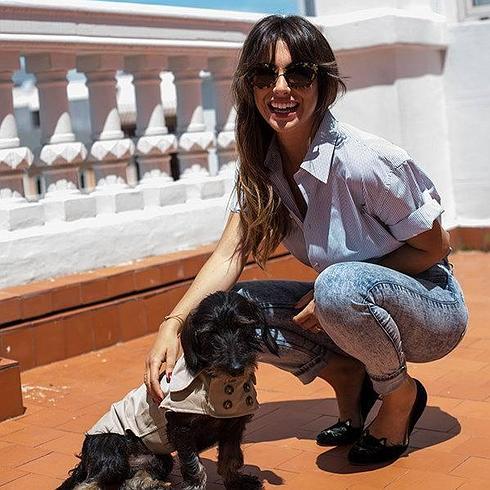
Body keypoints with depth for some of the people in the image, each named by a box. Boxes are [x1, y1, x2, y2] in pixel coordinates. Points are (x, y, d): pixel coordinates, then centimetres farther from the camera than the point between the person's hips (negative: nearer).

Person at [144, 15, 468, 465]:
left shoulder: (363, 161, -26)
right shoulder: (262, 167, -6)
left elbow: (435, 247, -16)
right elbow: (230, 255, -12)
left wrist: (329, 292, -22)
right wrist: (173, 324, -29)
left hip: (431, 310, -5)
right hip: (346, 309, 6)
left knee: (341, 284, -37)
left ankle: (400, 396, -8)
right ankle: (348, 377, 5)